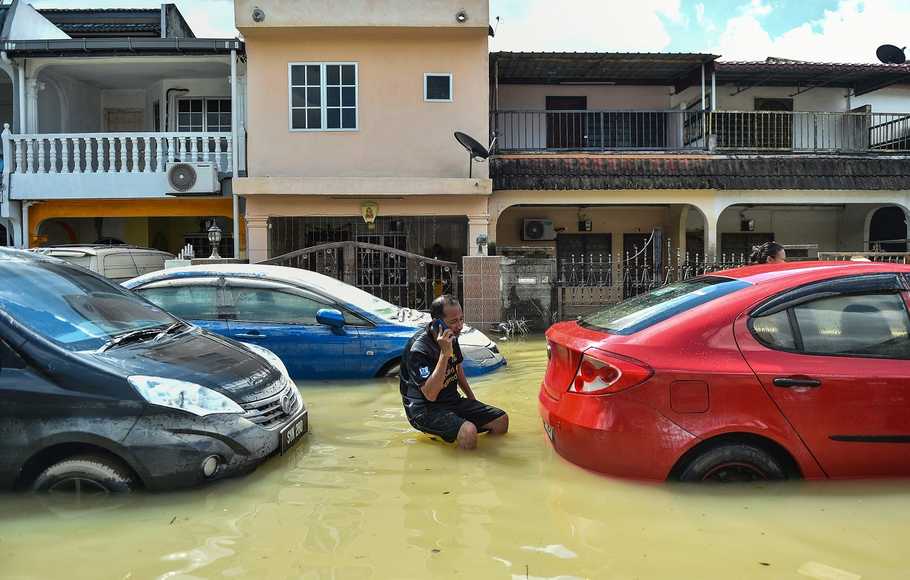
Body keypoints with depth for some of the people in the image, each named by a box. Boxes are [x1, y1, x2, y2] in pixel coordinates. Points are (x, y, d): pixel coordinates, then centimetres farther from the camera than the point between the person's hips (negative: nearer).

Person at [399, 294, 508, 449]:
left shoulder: (451, 337, 3)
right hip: (425, 409, -8)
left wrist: (471, 397, 24)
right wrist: (444, 354, -34)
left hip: (452, 400, 8)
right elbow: (430, 395, -31)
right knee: (468, 432, -33)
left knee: (501, 420, -3)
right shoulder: (419, 348, -24)